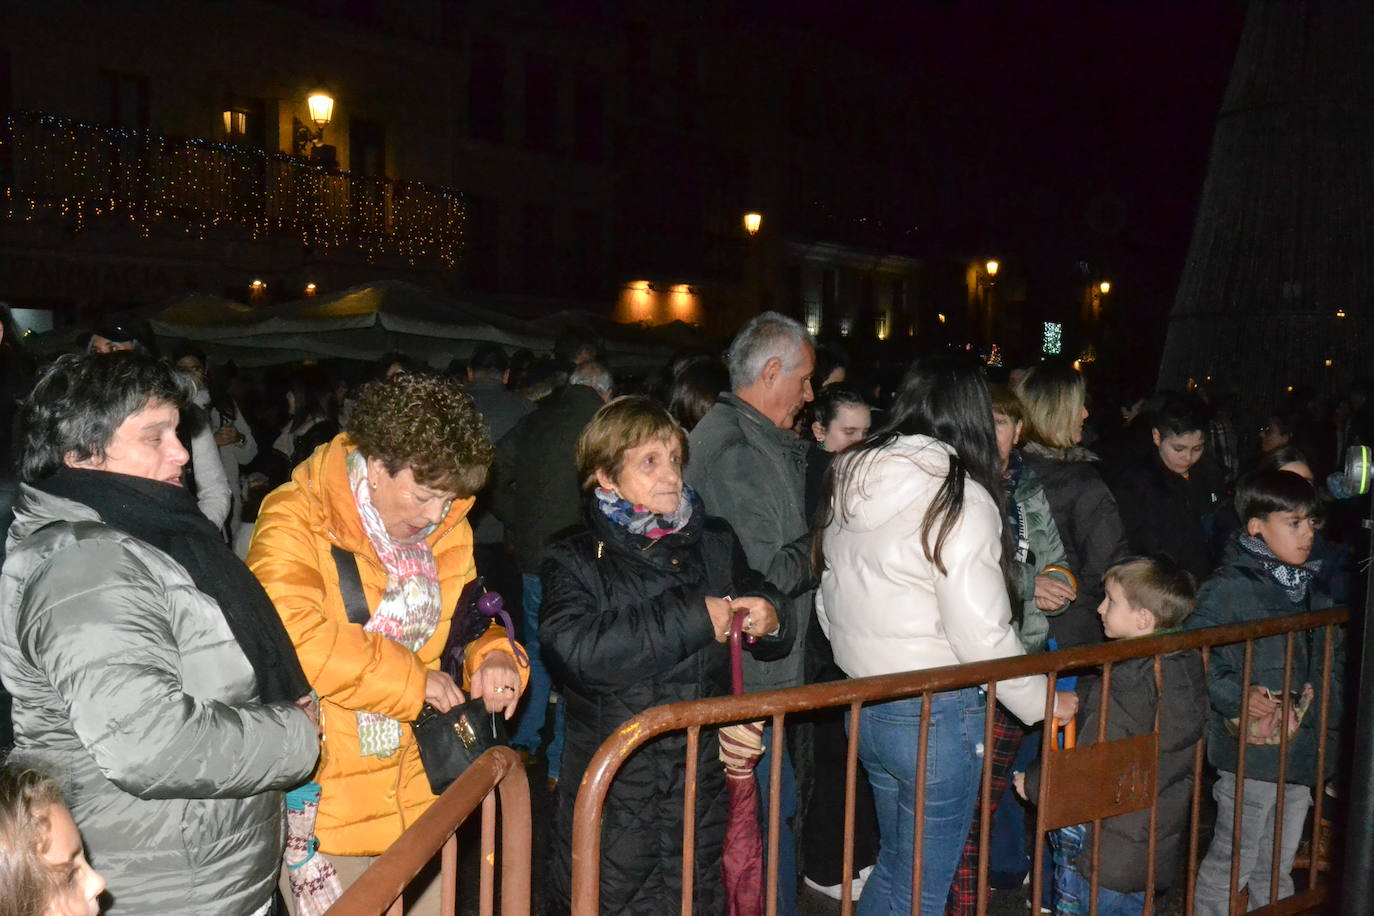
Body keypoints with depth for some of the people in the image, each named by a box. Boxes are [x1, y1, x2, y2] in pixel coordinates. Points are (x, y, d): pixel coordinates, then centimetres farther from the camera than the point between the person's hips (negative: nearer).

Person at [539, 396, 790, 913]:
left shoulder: (716, 545, 7)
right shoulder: (575, 561, -6)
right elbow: (573, 650, -24)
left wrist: (768, 620, -2)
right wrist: (691, 619, -22)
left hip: (702, 790, 4)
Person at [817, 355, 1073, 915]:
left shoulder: (850, 482, 3)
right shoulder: (960, 498, -17)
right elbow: (981, 632, -18)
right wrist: (1042, 702, -4)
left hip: (864, 705, 7)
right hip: (936, 716, -7)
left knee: (895, 864, 24)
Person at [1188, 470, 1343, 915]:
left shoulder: (1312, 591, 11)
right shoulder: (1228, 588, -15)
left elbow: (1335, 660, 16)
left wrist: (1319, 703, 0)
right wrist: (1238, 697, -29)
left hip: (1302, 749, 7)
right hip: (1251, 751, -7)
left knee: (1278, 865, 22)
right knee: (1232, 862, 6)